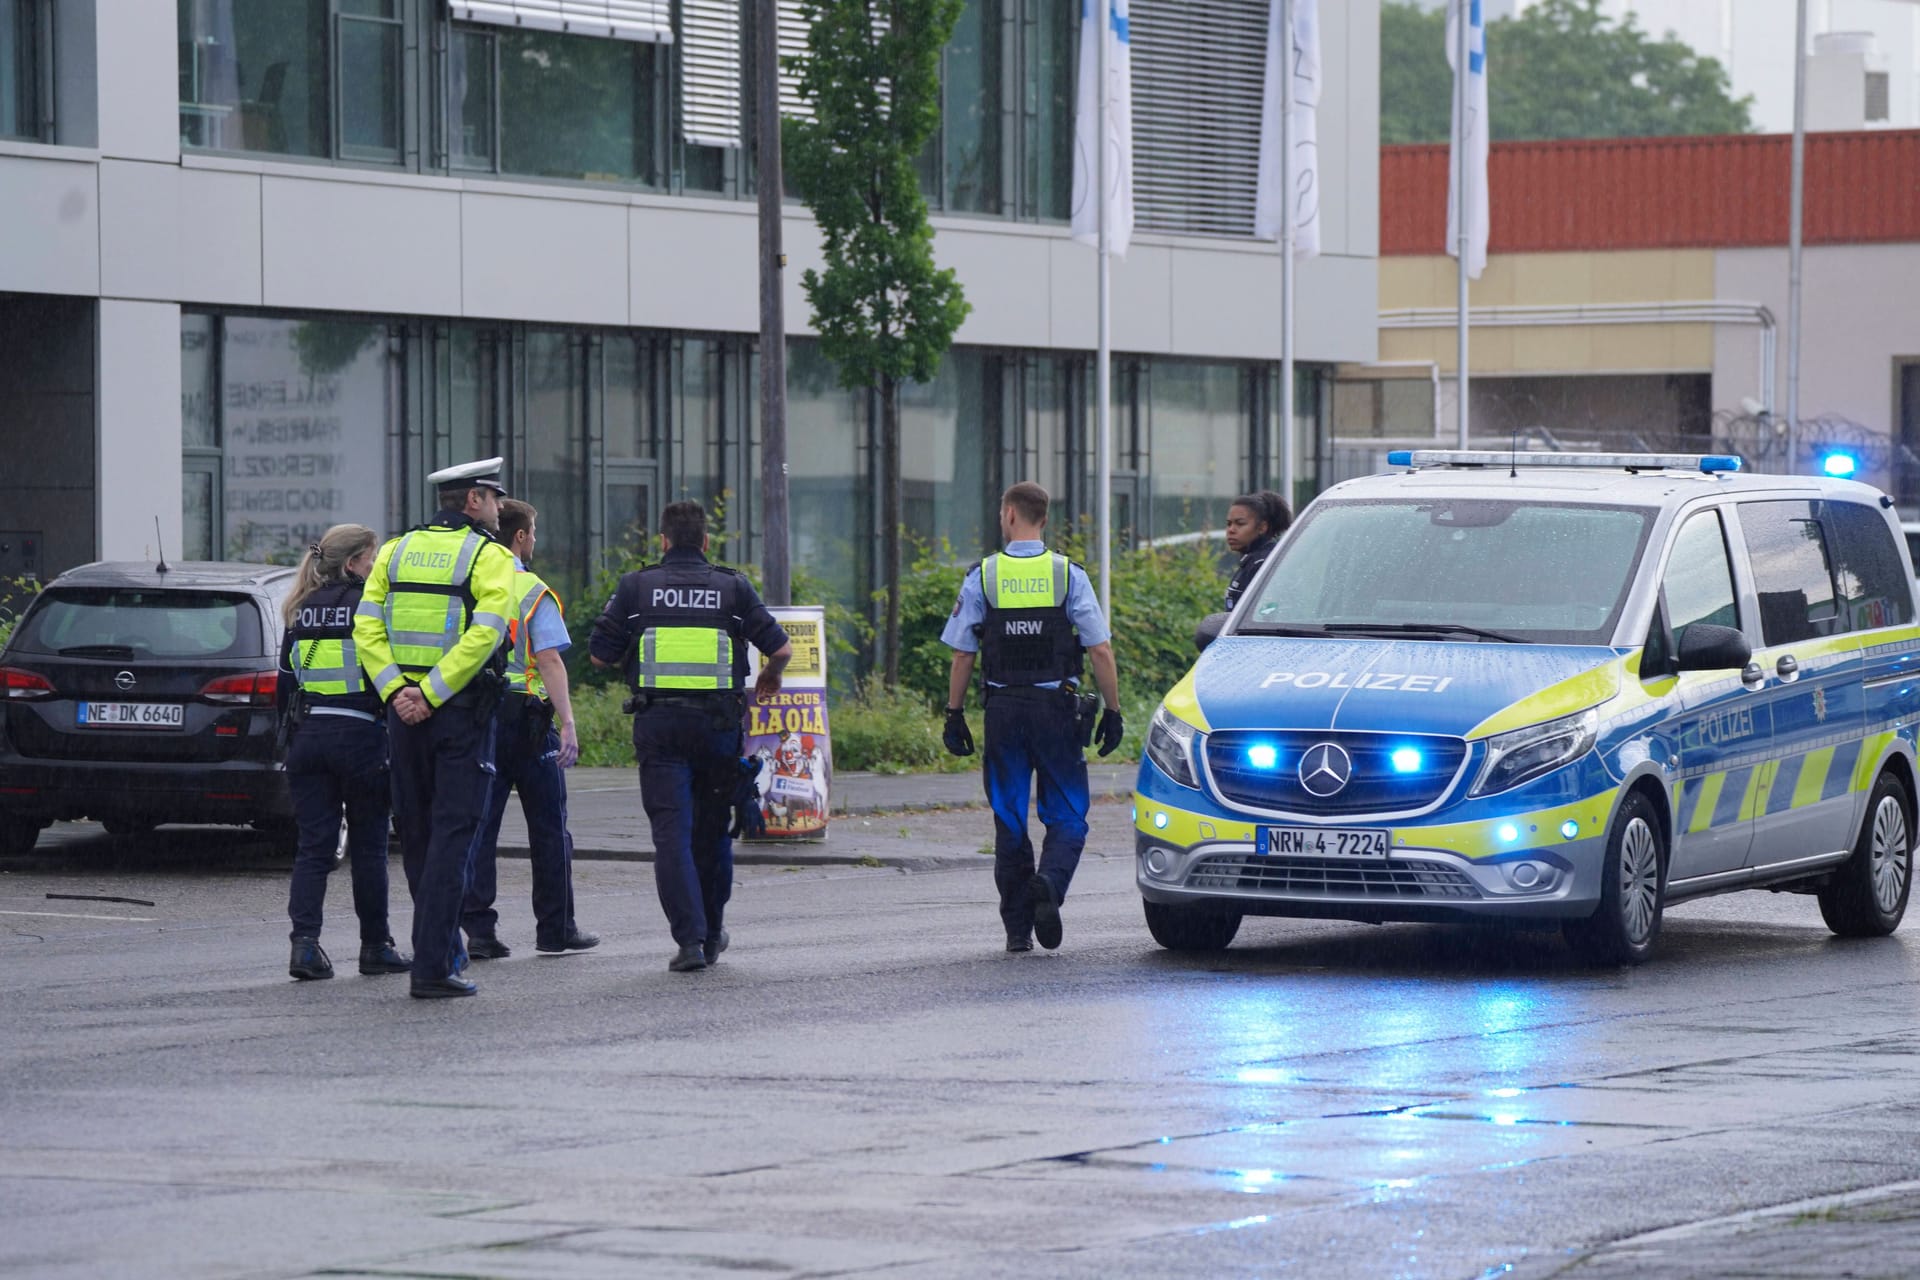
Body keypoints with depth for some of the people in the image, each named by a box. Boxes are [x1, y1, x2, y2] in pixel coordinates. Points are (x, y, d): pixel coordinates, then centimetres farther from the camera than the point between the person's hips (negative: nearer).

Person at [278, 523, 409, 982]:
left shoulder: (303, 612, 10)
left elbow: (285, 684, 12)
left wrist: (291, 730, 18)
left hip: (308, 735, 4)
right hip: (360, 735, -4)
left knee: (313, 844, 2)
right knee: (368, 845, 7)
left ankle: (304, 940, -12)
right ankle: (375, 946, 14)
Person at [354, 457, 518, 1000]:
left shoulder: (397, 551, 11)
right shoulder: (489, 557, -5)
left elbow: (366, 625, 1)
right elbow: (483, 634, -19)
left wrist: (395, 690, -6)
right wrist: (433, 695, -17)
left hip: (406, 712, 5)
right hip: (463, 712, -5)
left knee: (416, 833, 15)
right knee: (453, 834, -4)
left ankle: (443, 947, 27)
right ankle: (433, 966, -10)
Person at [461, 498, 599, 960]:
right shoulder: (533, 593, -8)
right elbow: (549, 662, -15)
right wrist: (567, 723, -18)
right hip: (525, 718, -4)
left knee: (478, 828, 4)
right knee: (548, 830, 6)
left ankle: (478, 929, -2)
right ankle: (555, 929, 11)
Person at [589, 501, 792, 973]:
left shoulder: (636, 587, 2)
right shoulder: (733, 588, 4)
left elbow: (600, 655, 3)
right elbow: (781, 649, 2)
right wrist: (770, 677, 24)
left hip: (658, 722, -1)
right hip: (718, 721, 1)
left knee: (671, 832, -2)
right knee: (712, 830, 15)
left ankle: (689, 938, -14)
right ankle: (711, 933, 26)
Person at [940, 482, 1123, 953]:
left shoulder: (982, 577, 0)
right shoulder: (1069, 575, -2)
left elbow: (962, 655, 1)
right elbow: (1100, 651, -5)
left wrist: (955, 714, 10)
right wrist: (1112, 711, 3)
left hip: (1004, 710, 1)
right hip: (1056, 708, -1)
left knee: (1009, 822, 9)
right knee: (1066, 816, 6)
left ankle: (1017, 928, 8)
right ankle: (1049, 882, -23)